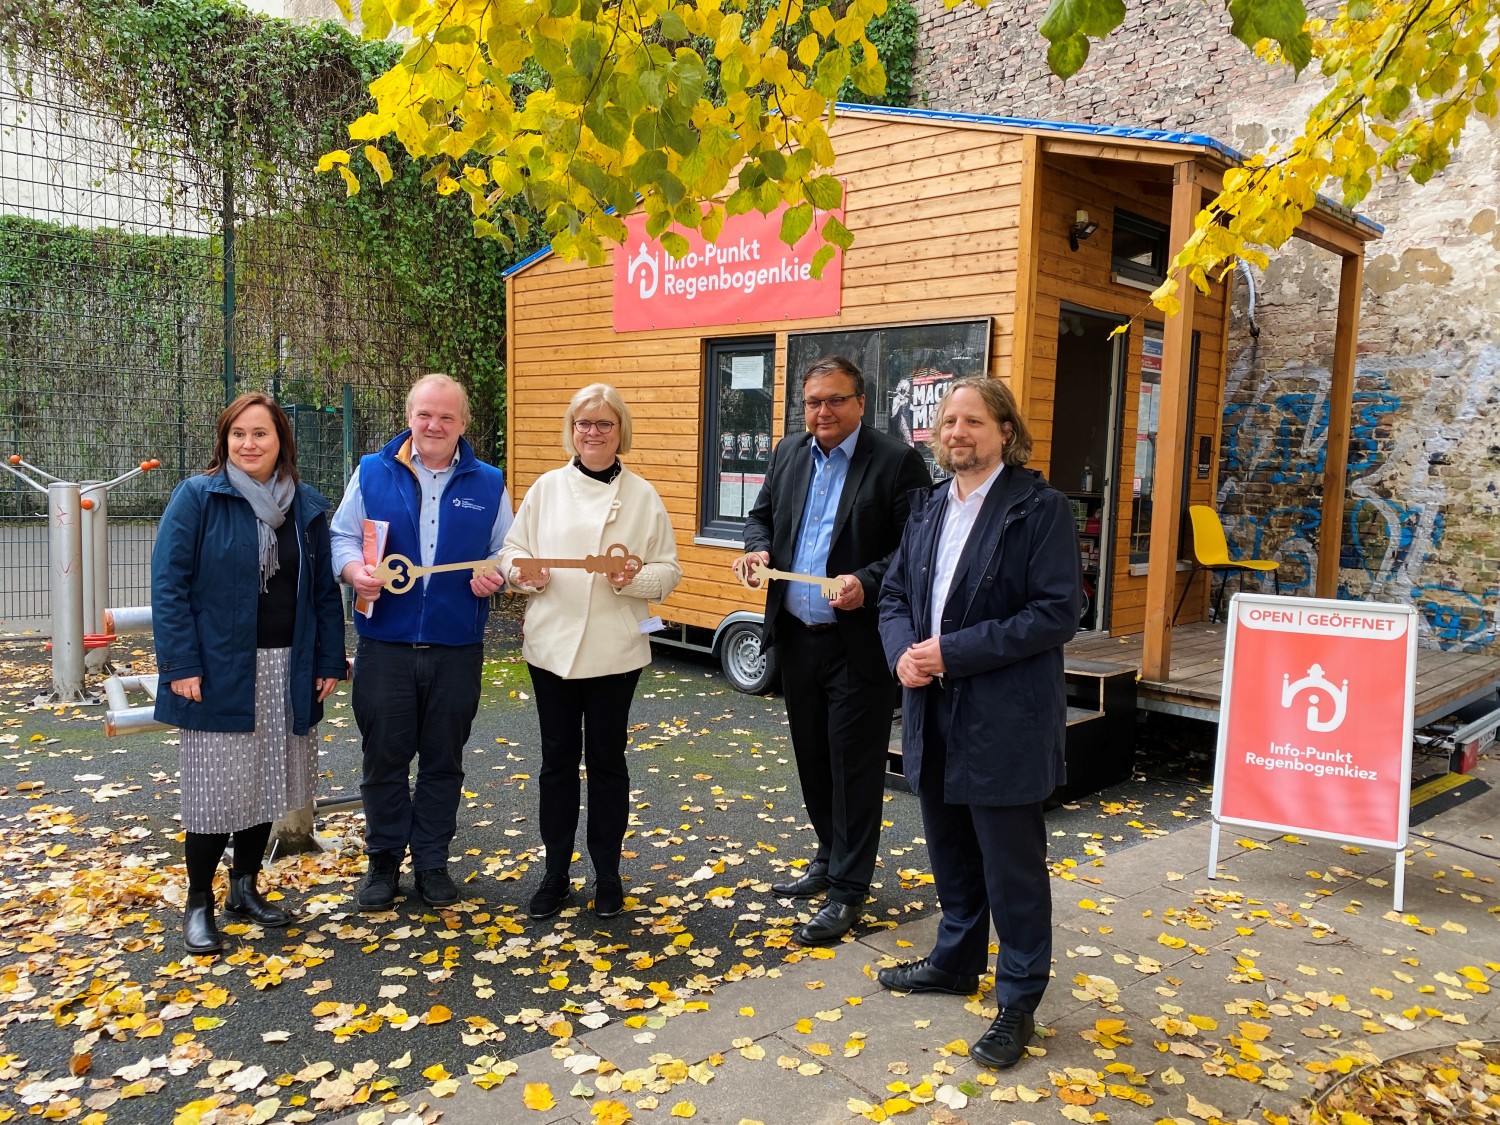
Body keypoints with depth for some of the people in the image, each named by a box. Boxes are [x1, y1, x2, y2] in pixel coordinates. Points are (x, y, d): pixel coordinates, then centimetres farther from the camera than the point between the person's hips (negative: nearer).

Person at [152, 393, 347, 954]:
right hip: (220, 670, -4)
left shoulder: (308, 504, 7)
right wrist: (181, 665, -14)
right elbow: (169, 584, -8)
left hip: (288, 671, 4)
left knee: (267, 784, 13)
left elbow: (324, 590, 9)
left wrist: (329, 662, 4)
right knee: (215, 788, 1)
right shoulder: (196, 497, -5)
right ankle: (199, 903, 18)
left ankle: (245, 886, 30)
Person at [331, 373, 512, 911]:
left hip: (457, 649, 1)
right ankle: (383, 861, 27)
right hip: (384, 645, 0)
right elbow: (343, 535, 6)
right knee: (384, 759, 9)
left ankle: (432, 862, 27)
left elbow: (507, 551, 8)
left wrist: (494, 575, -14)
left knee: (443, 761, 11)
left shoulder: (488, 484, 5)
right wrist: (355, 569, -15)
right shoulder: (372, 473, 4)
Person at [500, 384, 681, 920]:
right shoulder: (547, 487, 4)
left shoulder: (643, 496, 1)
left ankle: (607, 875, 24)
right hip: (551, 646, 1)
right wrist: (526, 572, -15)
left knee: (606, 759, 9)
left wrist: (635, 579, -18)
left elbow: (669, 571, 1)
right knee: (558, 759, 11)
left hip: (615, 650, -1)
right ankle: (556, 874, 25)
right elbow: (512, 550, 6)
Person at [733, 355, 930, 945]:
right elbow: (761, 514, 18)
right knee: (812, 757, 19)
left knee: (854, 765, 3)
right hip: (796, 637, 6)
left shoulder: (897, 462, -10)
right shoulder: (788, 454, 9)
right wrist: (758, 548, -3)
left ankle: (847, 890, 16)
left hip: (859, 643, -6)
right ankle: (829, 857, 39)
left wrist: (866, 583, -26)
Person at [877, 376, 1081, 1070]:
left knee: (1011, 863, 5)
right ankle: (957, 961, 40)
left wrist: (954, 651, -20)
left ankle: (1018, 1001, 21)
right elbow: (895, 592, 13)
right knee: (950, 850, 20)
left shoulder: (1039, 507, -11)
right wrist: (902, 651, -9)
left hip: (1003, 718, -6)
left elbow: (1057, 614, -17)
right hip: (933, 709, 7)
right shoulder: (929, 505, 9)